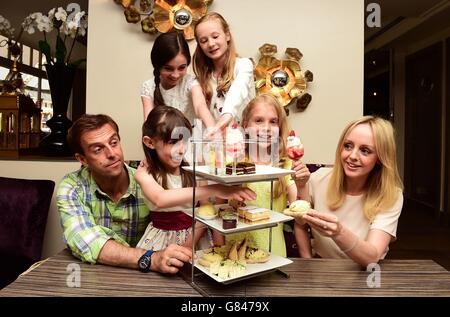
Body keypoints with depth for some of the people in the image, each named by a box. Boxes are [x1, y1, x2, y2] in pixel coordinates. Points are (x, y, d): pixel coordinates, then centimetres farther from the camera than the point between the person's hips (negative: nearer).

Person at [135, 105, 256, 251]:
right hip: (163, 238, -1)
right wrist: (213, 190, -41)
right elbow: (160, 199, -33)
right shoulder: (145, 173, -11)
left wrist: (219, 247, -17)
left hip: (195, 234, 2)